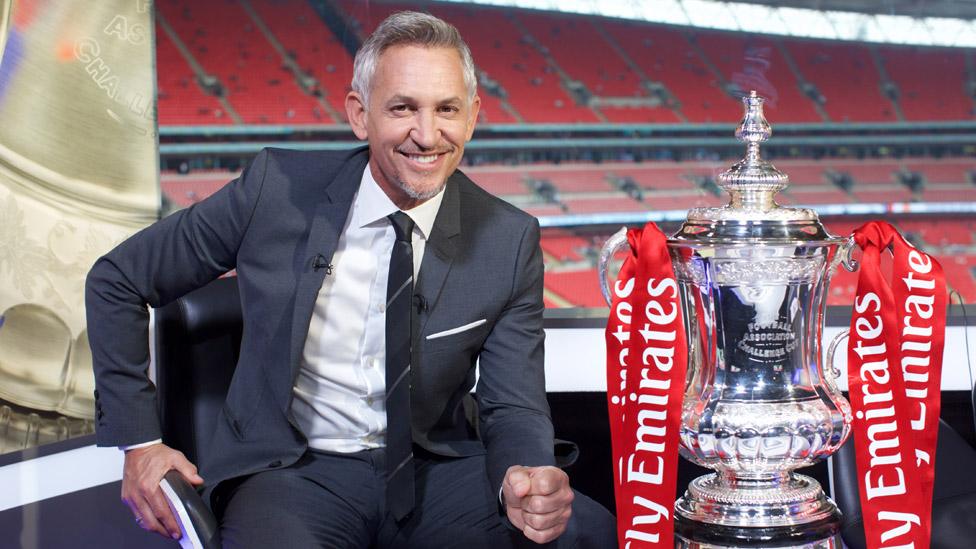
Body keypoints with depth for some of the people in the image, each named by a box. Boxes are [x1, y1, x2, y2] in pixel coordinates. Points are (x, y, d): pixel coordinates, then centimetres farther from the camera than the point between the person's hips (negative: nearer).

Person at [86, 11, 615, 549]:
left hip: (432, 470, 2)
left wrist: (526, 478, -27)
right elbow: (116, 280, 2)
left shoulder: (509, 242, -5)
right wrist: (137, 439, -2)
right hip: (293, 470, -1)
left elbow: (511, 403, -2)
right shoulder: (277, 187, -9)